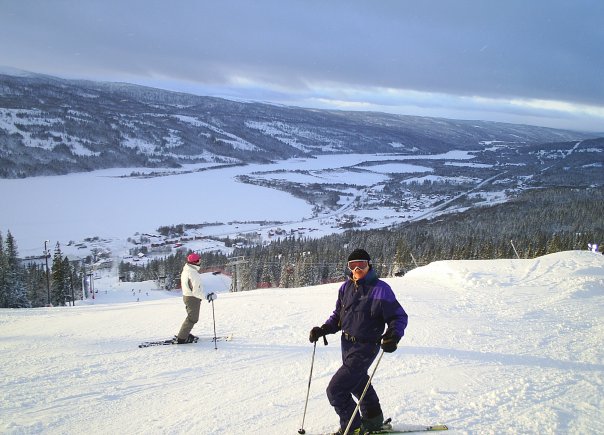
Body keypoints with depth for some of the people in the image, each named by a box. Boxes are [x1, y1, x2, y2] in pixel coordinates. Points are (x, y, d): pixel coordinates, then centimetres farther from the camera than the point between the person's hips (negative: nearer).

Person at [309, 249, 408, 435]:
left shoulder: (380, 289, -17)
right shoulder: (346, 287, 2)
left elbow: (399, 317, -12)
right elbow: (338, 315, 14)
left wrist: (393, 336, -30)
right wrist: (323, 329, 0)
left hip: (364, 348, -8)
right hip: (346, 343, 8)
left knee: (335, 390, -10)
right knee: (358, 383, 26)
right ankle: (373, 420, 49)